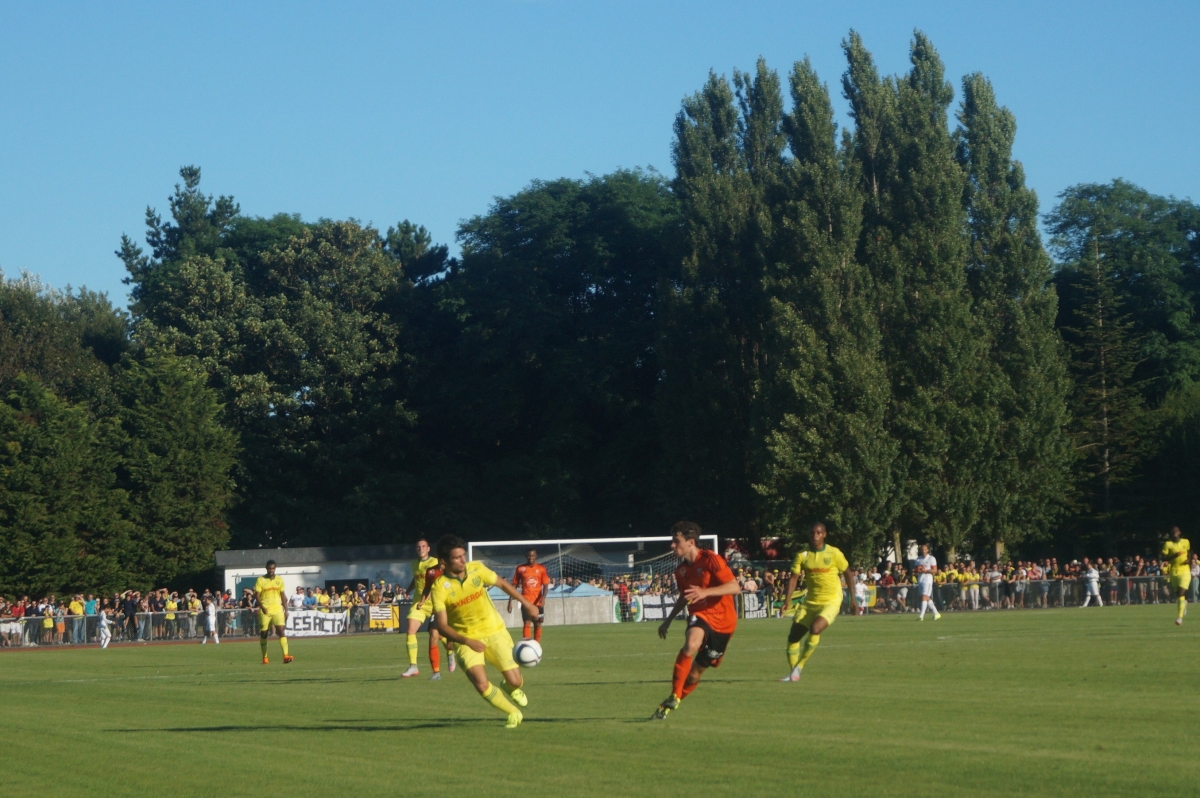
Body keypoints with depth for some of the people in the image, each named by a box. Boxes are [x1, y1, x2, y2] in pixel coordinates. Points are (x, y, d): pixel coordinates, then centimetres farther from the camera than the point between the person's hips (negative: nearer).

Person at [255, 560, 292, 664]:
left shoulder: (279, 580, 9)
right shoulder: (261, 580, -1)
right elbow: (257, 595, -5)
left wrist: (285, 609, 10)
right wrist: (262, 607, -20)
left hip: (277, 609, 1)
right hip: (265, 611, -1)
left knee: (281, 631, -13)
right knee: (264, 634, 5)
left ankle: (285, 656, -23)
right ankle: (264, 657, 17)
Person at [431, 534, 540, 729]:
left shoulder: (477, 569, -10)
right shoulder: (439, 587, -18)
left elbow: (502, 583, 9)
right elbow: (442, 626, -19)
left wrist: (526, 603, 15)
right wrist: (468, 642, -32)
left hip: (494, 632, 2)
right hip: (465, 639, -2)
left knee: (515, 682, -3)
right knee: (482, 685, -20)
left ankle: (510, 688, 37)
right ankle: (514, 714, 7)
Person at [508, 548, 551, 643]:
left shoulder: (541, 568, 2)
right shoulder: (520, 568, 1)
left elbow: (545, 585, -3)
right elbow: (514, 585, 6)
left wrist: (543, 597, -21)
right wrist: (510, 601, 2)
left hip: (538, 602, 2)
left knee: (538, 625, 8)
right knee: (527, 623, -15)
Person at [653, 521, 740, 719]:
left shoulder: (710, 560, -13)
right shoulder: (681, 570, 8)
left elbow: (735, 587, -19)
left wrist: (705, 592, -30)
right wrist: (668, 620, 25)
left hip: (722, 620, -3)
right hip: (700, 616, 3)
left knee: (695, 673, 2)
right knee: (691, 644, -33)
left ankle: (671, 704, 24)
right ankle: (673, 698, -28)